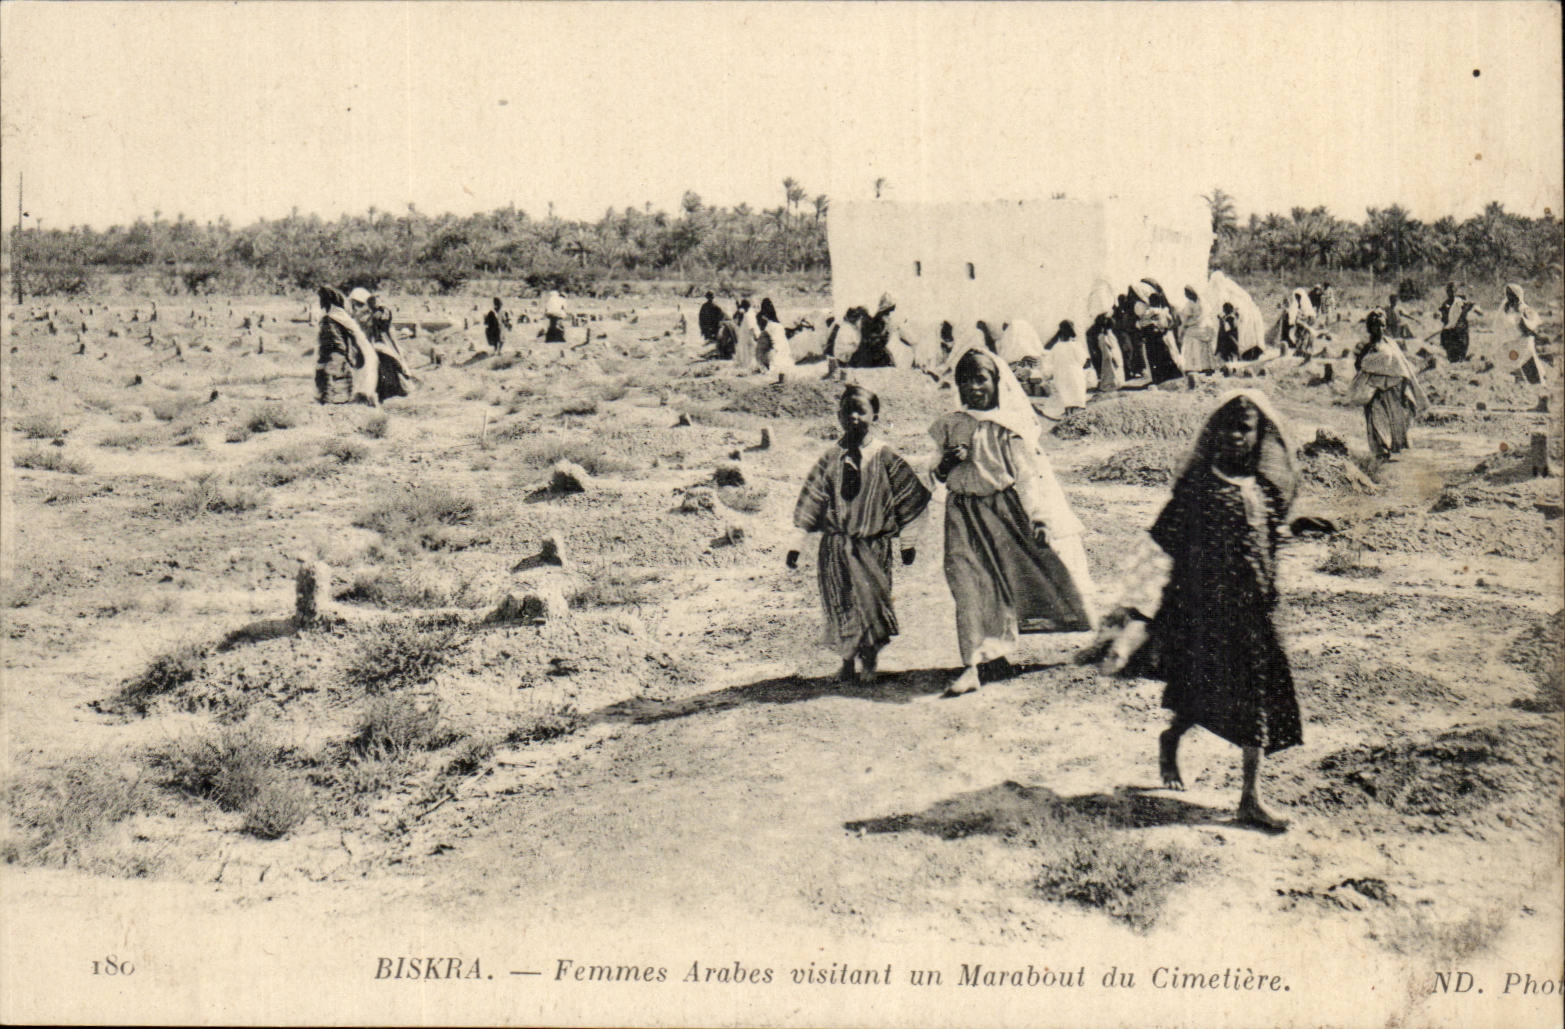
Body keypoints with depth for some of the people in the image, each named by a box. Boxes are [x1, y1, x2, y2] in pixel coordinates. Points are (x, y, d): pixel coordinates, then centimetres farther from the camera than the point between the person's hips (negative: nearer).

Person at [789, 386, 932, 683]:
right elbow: (810, 502, 4)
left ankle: (869, 662, 14)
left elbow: (907, 501, 5)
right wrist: (797, 544, 2)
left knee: (872, 600, -2)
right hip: (837, 544, 1)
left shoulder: (885, 458, -1)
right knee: (840, 602, 2)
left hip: (874, 543, -1)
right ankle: (846, 659, 16)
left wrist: (908, 541, 6)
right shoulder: (830, 459, 2)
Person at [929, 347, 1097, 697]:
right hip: (967, 516, 3)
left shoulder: (1011, 424, -2)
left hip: (1008, 509, -3)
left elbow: (1029, 473, -6)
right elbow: (945, 477, 18)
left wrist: (1038, 517, -15)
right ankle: (976, 662, -4)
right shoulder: (951, 426, 10)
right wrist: (945, 466, -7)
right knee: (971, 585, -6)